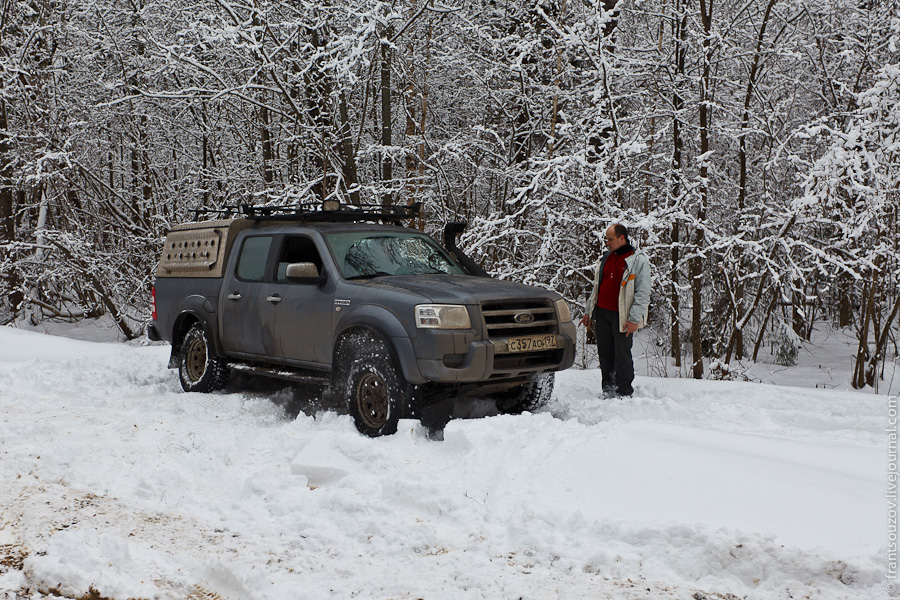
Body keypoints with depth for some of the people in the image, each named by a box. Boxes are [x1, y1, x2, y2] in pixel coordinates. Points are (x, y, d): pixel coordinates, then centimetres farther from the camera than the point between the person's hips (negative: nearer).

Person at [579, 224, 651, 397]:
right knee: (605, 354, 8)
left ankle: (624, 393, 8)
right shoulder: (605, 258, 15)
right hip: (602, 313, 6)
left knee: (622, 355, -2)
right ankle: (608, 391, 18)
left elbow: (643, 293, -9)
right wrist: (589, 311, 18)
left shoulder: (638, 260, -5)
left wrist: (634, 319, -16)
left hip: (622, 317, -6)